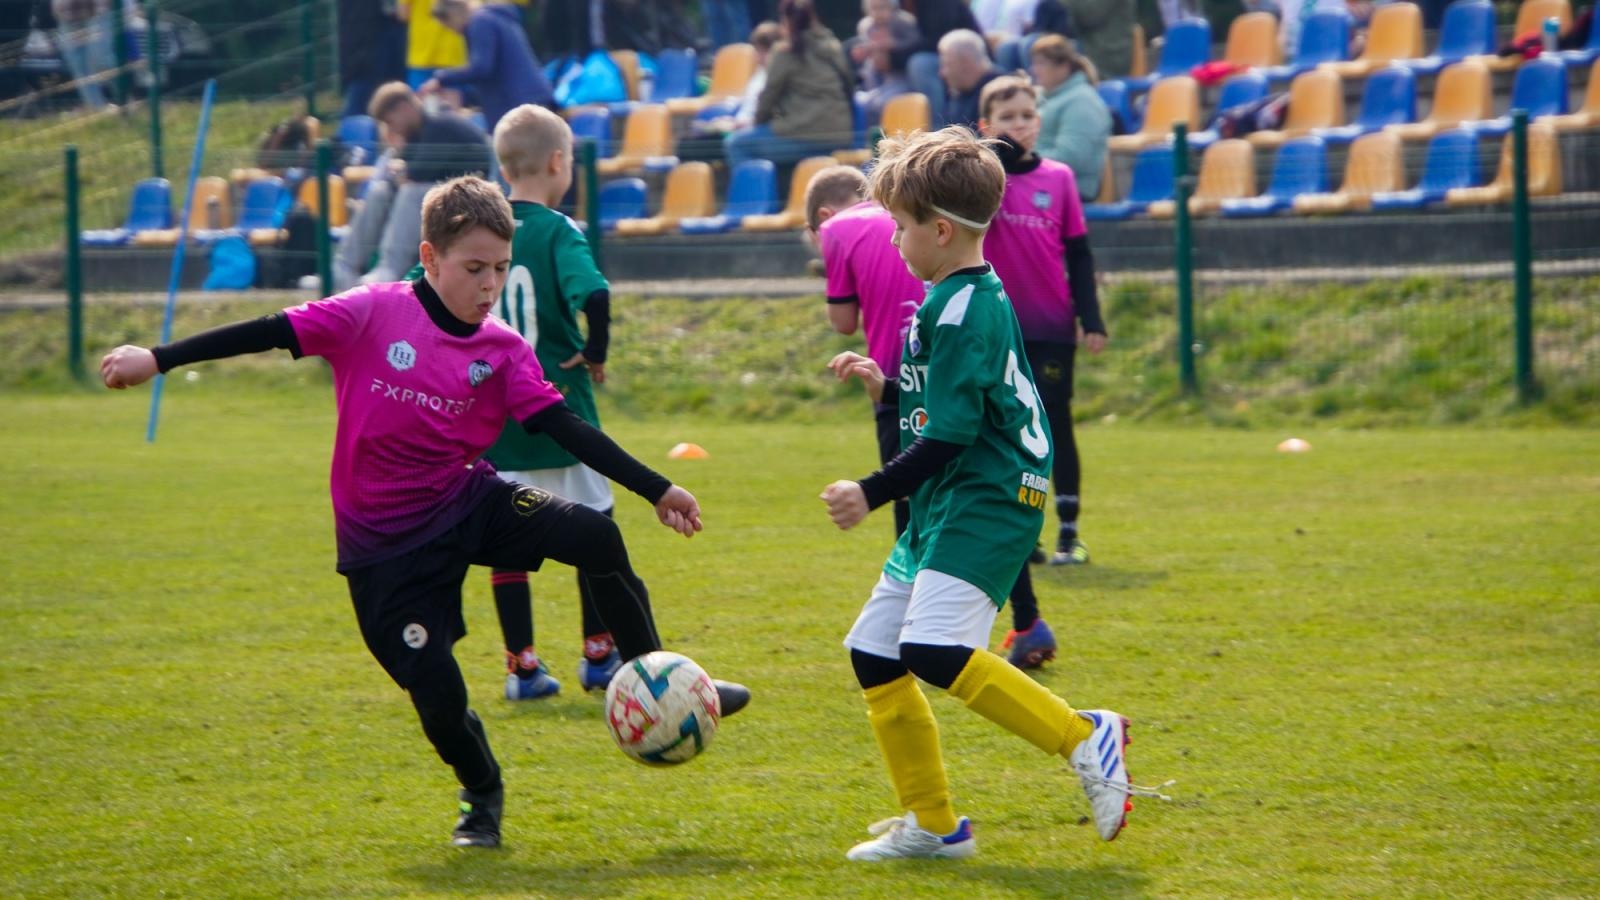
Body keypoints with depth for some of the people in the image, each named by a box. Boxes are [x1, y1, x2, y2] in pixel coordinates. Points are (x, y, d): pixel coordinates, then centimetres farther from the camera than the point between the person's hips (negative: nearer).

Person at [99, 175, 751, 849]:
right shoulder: (374, 314, -11)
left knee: (595, 536, -21)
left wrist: (655, 489, -8)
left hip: (467, 503, 3)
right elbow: (273, 333, -9)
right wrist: (158, 359, -10)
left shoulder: (504, 352, -2)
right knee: (438, 695, -10)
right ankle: (482, 800, 23)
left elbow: (563, 428, -3)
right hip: (385, 543, -3)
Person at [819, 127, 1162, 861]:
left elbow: (951, 434, -20)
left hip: (986, 505, -11)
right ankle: (933, 826, 16)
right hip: (944, 508, 11)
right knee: (874, 653, 10)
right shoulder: (969, 297, 15)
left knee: (935, 650, -27)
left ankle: (1084, 739, -19)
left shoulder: (964, 309, -16)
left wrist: (872, 494, -16)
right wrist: (886, 389, 16)